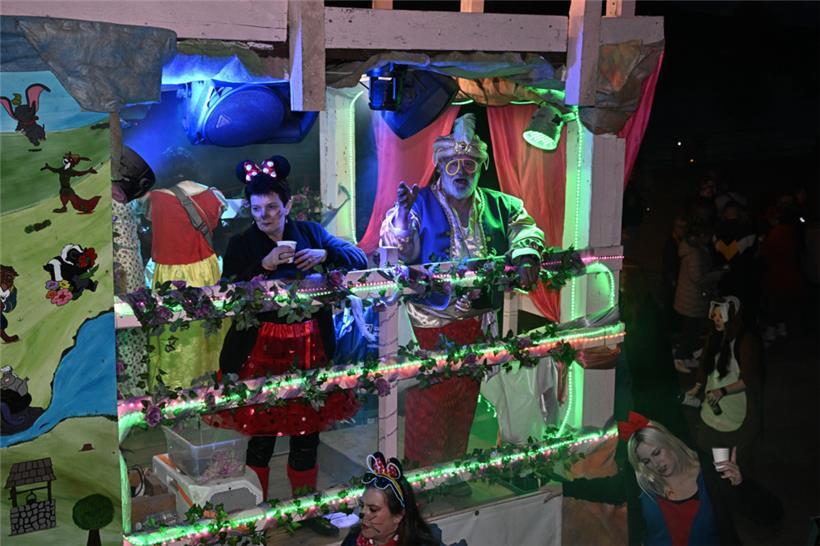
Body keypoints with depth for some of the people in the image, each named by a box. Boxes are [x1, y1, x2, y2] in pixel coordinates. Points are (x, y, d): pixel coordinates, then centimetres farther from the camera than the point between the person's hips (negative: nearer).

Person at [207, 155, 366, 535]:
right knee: (261, 432, 3)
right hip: (261, 349, -3)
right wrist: (264, 266, -20)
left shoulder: (310, 233, 6)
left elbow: (359, 259, 3)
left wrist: (324, 254, -14)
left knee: (308, 428, 11)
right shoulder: (241, 244, -1)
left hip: (310, 347, 3)